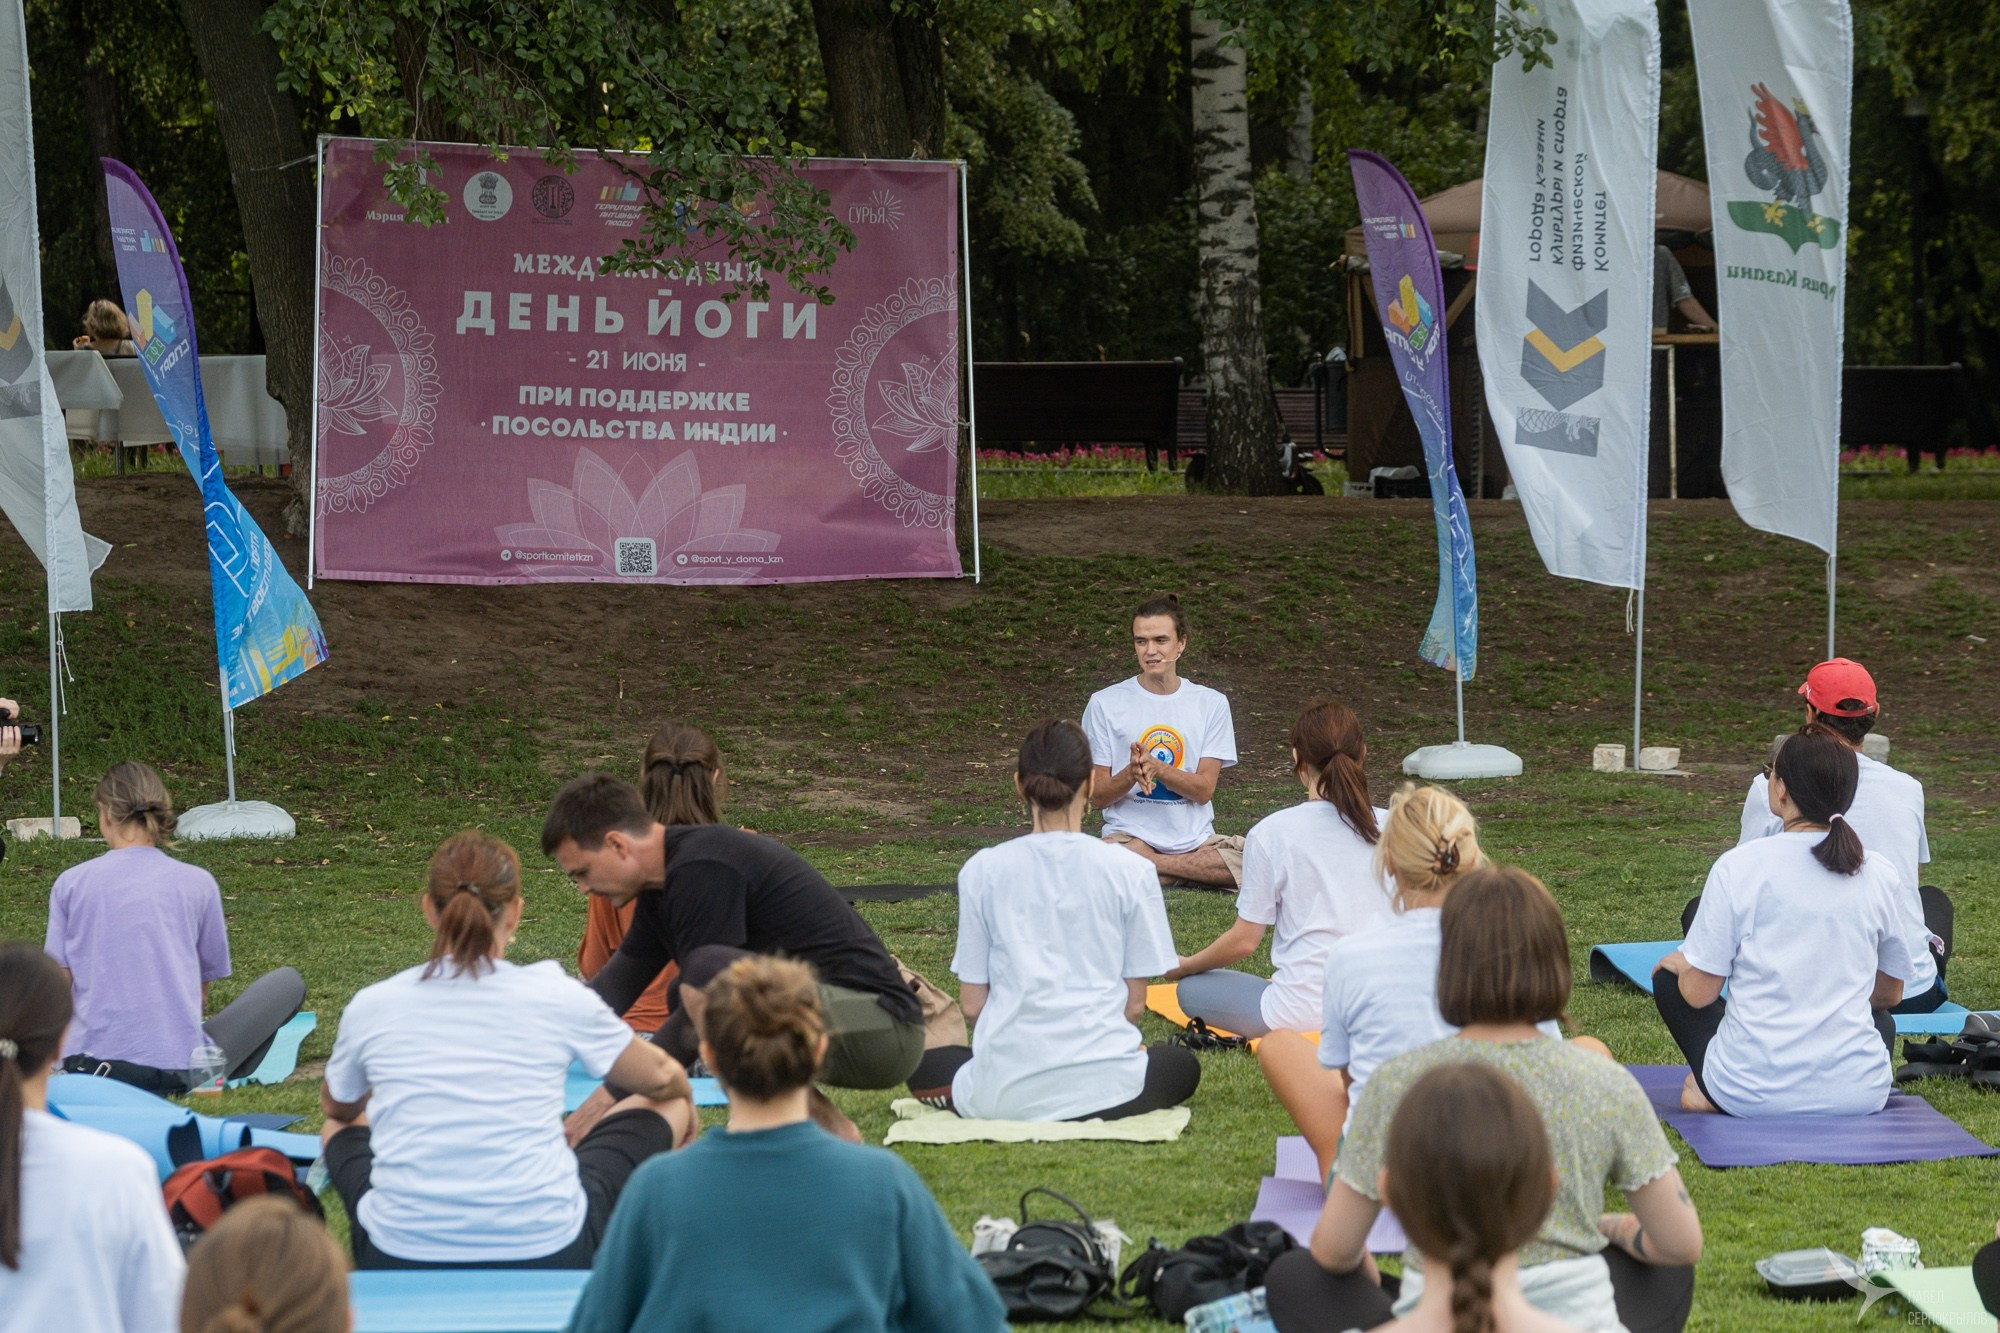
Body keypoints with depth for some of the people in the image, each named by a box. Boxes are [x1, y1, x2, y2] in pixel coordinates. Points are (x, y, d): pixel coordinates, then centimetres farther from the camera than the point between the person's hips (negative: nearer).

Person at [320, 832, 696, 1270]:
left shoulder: (371, 1007, 0)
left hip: (401, 1264, 2)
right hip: (545, 1258, -2)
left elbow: (337, 1106, 23)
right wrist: (684, 1101, 39)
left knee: (342, 1128, 33)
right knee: (667, 1108, 21)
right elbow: (661, 1078, 15)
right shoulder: (555, 997, -4)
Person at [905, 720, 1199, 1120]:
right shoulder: (1130, 872, -1)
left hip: (1005, 1089, 2)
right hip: (1103, 1085, -1)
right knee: (1182, 1065, 31)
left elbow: (972, 1004, 3)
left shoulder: (982, 871, 0)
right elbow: (1134, 1003, 3)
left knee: (924, 1067, 33)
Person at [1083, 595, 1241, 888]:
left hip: (1196, 839, 3)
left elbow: (1204, 790, -1)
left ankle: (1148, 865, -13)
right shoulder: (1105, 703, 3)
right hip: (1129, 835, -3)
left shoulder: (1211, 703, 7)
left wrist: (1156, 768, -19)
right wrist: (1131, 773, -20)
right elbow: (1097, 796, 2)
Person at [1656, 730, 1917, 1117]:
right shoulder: (1879, 875, 0)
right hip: (1858, 1094, 2)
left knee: (1670, 977, 25)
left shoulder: (1738, 867, -10)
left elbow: (1699, 993, -6)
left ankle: (1710, 1091, 8)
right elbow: (1890, 994, 13)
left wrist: (1678, 965, 17)